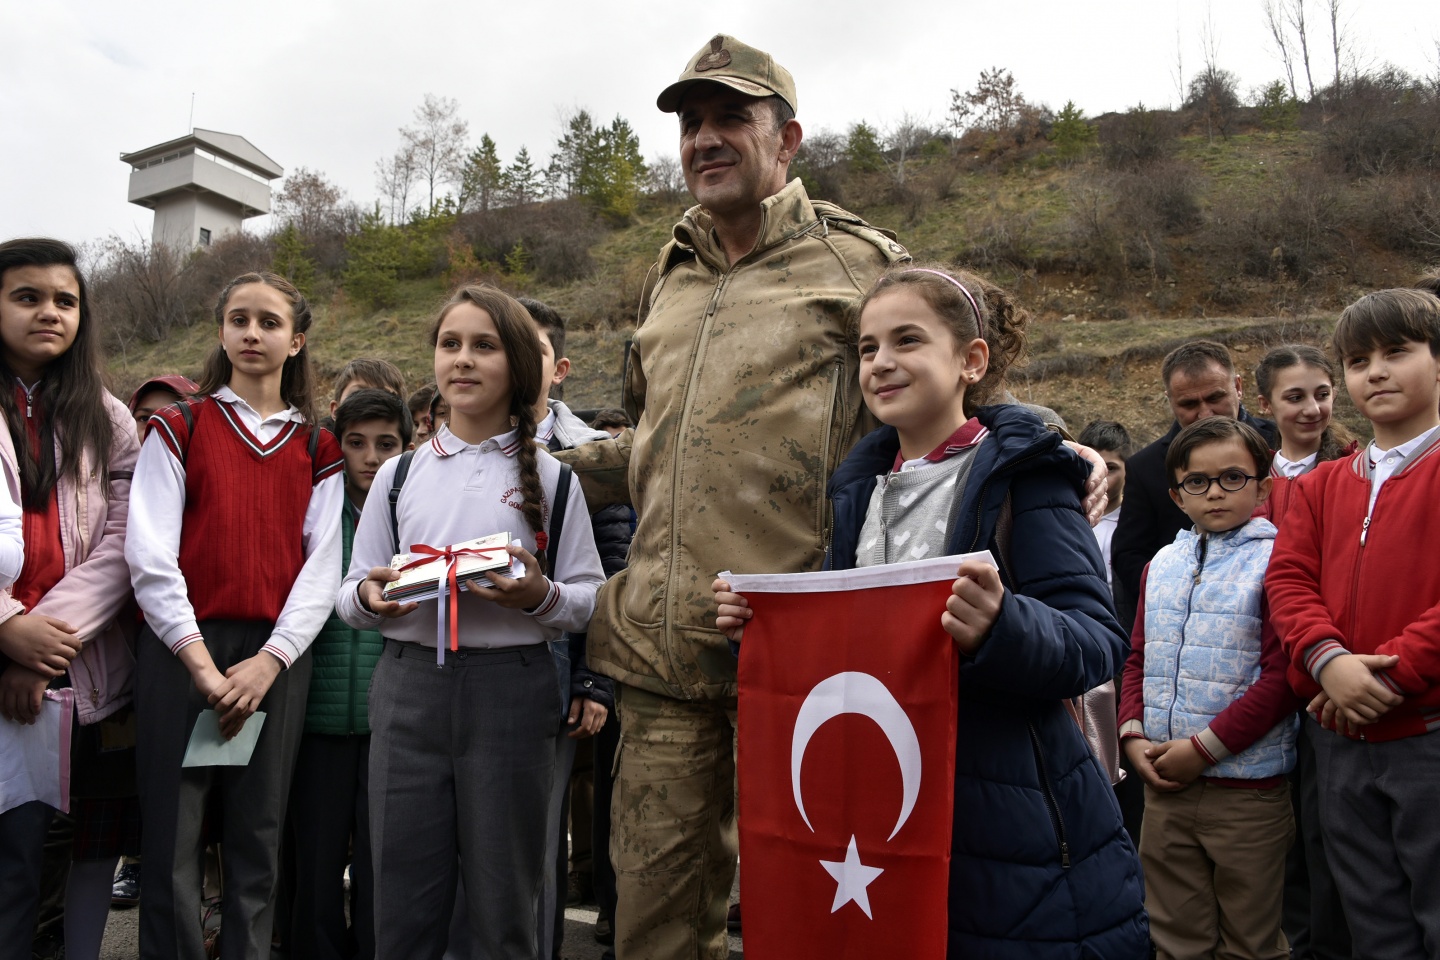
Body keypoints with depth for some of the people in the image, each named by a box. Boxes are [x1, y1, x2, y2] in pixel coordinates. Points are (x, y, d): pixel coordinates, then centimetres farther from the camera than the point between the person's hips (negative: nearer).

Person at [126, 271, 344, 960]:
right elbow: (150, 554, -3)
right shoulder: (178, 428, 7)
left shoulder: (317, 448, 12)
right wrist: (200, 660, -12)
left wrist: (271, 659, -10)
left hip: (277, 656, 2)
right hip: (181, 649, -1)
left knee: (258, 838, 7)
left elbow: (323, 564, 3)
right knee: (173, 836, 1)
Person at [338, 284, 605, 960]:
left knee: (505, 905, 6)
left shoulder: (551, 478, 6)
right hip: (409, 683, 2)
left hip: (512, 689, -2)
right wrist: (369, 597, -8)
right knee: (402, 903, 7)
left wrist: (540, 595, -16)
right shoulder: (398, 474, 13)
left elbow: (589, 599, 4)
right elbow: (350, 593, 15)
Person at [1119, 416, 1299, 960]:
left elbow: (1280, 676, -14)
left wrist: (1205, 746, -15)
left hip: (1247, 790, -5)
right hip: (1163, 783, 5)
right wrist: (1133, 735, -1)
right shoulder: (1162, 565, 11)